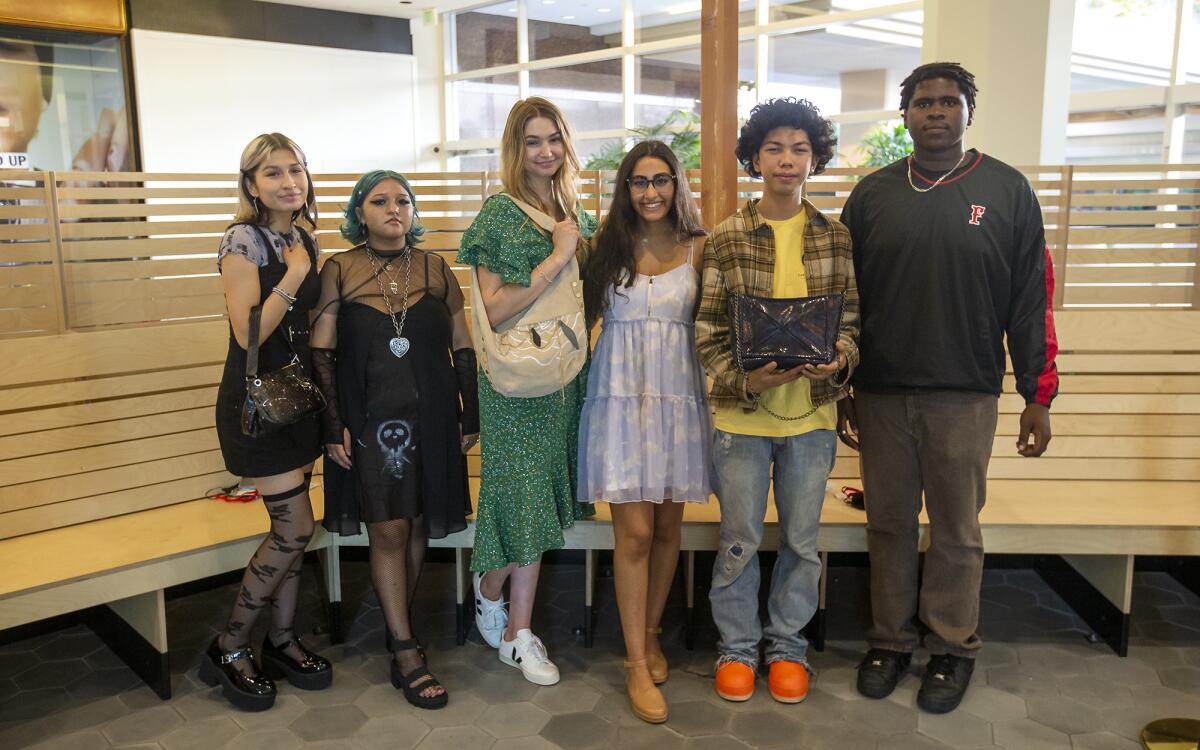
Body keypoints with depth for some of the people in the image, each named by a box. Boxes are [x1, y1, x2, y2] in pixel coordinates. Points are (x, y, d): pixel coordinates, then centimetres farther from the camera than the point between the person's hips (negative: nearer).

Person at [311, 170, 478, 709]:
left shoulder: (435, 269, 5)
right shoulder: (338, 271, 0)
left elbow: (463, 349, 7)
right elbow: (321, 353, -1)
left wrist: (470, 417, 5)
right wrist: (333, 426, -7)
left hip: (430, 418, 3)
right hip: (369, 421, -2)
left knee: (416, 527, 9)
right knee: (388, 530, -3)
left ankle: (397, 630, 26)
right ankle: (407, 654, 5)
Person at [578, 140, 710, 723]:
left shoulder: (697, 248, 5)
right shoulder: (608, 244, 4)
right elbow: (587, 312, 9)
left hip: (680, 395, 2)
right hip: (622, 395, -1)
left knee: (667, 527, 10)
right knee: (634, 531, -4)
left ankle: (650, 634, 31)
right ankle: (638, 665, 8)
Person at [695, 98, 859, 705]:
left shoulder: (836, 238, 3)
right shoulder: (726, 238, -2)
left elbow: (852, 318, 7)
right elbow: (707, 329, -3)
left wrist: (839, 360, -14)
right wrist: (744, 379, -17)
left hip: (812, 412, 2)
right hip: (741, 412, -1)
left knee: (802, 540, 13)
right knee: (739, 540, 9)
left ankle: (787, 644, 33)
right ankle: (736, 646, 29)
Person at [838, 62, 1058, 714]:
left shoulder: (1007, 190, 2)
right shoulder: (872, 195, 6)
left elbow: (1030, 299, 1)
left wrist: (1037, 394, -2)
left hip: (965, 396, -1)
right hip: (881, 393, 2)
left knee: (956, 530, 8)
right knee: (889, 525, 11)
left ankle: (952, 647, 26)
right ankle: (890, 640, 27)